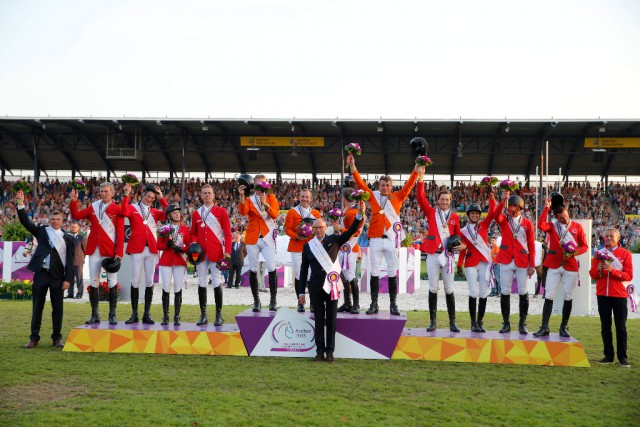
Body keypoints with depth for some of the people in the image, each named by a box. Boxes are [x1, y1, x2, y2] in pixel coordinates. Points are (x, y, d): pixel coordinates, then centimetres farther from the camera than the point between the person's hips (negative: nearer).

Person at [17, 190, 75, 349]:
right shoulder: (42, 231, 12)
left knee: (57, 308, 2)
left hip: (58, 276, 0)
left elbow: (70, 261, 3)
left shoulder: (67, 238, 8)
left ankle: (57, 338, 11)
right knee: (37, 307, 4)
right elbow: (25, 222, 2)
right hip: (41, 274, 1)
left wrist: (67, 279, -5)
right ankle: (34, 338, 9)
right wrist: (20, 204, -8)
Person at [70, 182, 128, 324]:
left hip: (110, 251, -3)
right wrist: (74, 201, -4)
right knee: (93, 282, 5)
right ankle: (95, 315, 12)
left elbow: (120, 233, -6)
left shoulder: (117, 210, -1)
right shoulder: (93, 207, 11)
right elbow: (76, 215, 10)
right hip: (94, 250, 3)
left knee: (112, 282, 0)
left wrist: (119, 253, -13)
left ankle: (112, 315, 7)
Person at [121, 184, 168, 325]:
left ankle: (147, 314, 9)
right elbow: (124, 212, -17)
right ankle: (134, 314, 7)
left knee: (149, 282, 4)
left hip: (151, 250, 3)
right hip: (136, 249, -3)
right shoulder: (133, 208, 6)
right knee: (135, 281, 0)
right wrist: (127, 195, -19)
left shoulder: (155, 212, 15)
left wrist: (162, 199, 0)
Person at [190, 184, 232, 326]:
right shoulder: (196, 213, 12)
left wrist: (227, 251, -9)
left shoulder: (221, 211, 3)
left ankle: (219, 315, 3)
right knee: (202, 282, 5)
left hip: (216, 252, -3)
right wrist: (194, 244, -3)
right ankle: (203, 315, 10)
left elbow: (228, 233, 0)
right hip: (201, 253, 3)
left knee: (217, 282, -4)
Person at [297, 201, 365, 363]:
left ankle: (330, 352, 10)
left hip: (332, 286, -1)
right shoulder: (308, 246, 6)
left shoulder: (334, 240, 4)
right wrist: (301, 291, 4)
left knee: (331, 319, 4)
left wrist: (360, 214, -22)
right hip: (316, 287, 1)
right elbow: (304, 269, 7)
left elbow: (351, 231, -8)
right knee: (319, 320, 5)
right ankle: (320, 351, 11)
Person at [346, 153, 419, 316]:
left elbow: (409, 185, 4)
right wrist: (352, 167, -3)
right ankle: (374, 304, 9)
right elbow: (361, 183, 5)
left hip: (391, 240, 0)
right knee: (374, 272, 4)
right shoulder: (373, 196, 9)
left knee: (393, 273, 3)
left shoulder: (398, 197, 9)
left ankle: (393, 304, 9)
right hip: (375, 239, 0)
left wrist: (416, 169, -4)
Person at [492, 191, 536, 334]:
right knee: (505, 292, 3)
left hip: (522, 263, -1)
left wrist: (532, 264, -3)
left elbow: (531, 245, 3)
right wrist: (502, 201, -28)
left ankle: (522, 324, 10)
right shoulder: (504, 220, 7)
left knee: (523, 293, 1)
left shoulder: (528, 224, 4)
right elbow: (496, 215, -17)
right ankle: (506, 323, 10)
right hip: (506, 262, 1)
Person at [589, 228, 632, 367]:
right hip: (602, 295, 3)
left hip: (619, 295, -3)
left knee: (621, 327, -2)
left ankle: (622, 357, 3)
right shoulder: (599, 253, 9)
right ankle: (609, 356, 12)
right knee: (605, 327, 6)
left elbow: (629, 276, -8)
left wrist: (613, 271, -20)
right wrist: (599, 269, -15)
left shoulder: (625, 254, 0)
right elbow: (592, 274, 6)